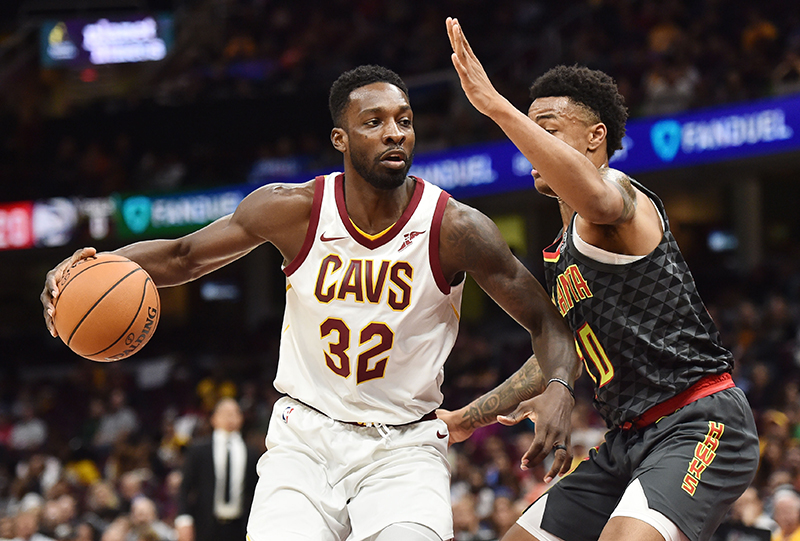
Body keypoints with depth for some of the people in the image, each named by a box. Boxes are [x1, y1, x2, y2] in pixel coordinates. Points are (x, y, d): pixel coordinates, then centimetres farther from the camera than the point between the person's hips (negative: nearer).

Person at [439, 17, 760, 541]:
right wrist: (468, 417, 35)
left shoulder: (621, 193, -9)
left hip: (699, 424, -10)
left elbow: (596, 199, -36)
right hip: (630, 439, 10)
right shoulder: (563, 253, 21)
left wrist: (496, 105, -41)